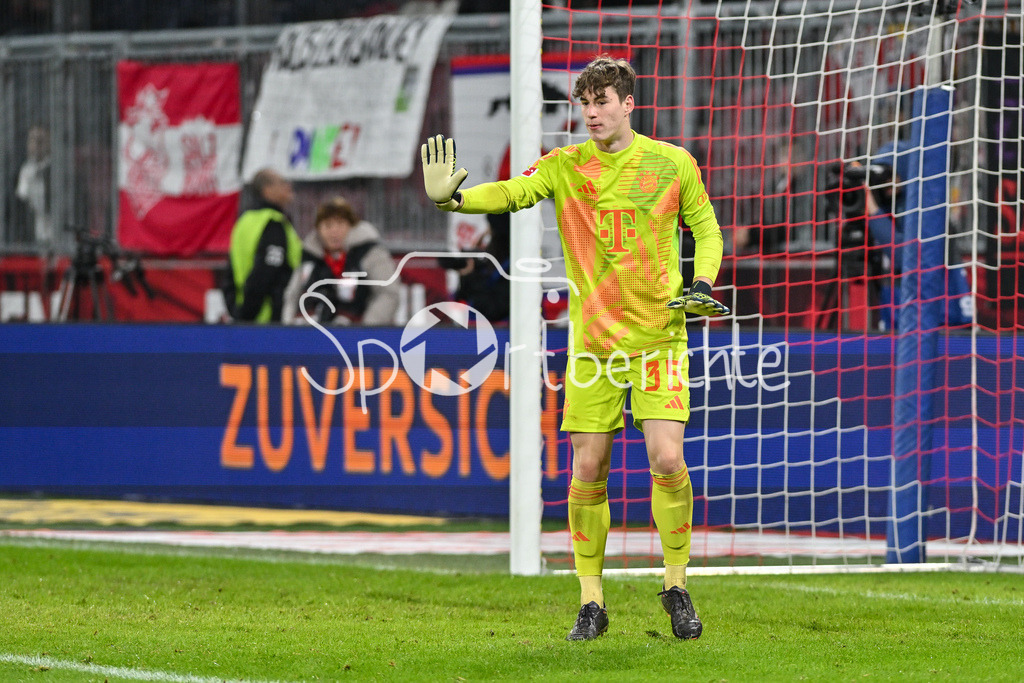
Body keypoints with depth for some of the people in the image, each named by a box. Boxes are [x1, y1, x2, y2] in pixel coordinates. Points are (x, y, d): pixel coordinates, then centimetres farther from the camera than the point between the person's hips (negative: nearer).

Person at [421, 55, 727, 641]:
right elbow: (512, 193, -14)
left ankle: (677, 587, 7)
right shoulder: (565, 167, 1)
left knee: (667, 460, -12)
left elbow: (706, 226, 13)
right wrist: (452, 198, -33)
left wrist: (703, 284, -4)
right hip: (593, 340, 1)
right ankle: (592, 603, 10)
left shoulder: (673, 164, 1)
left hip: (660, 334, -1)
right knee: (588, 470, -1)